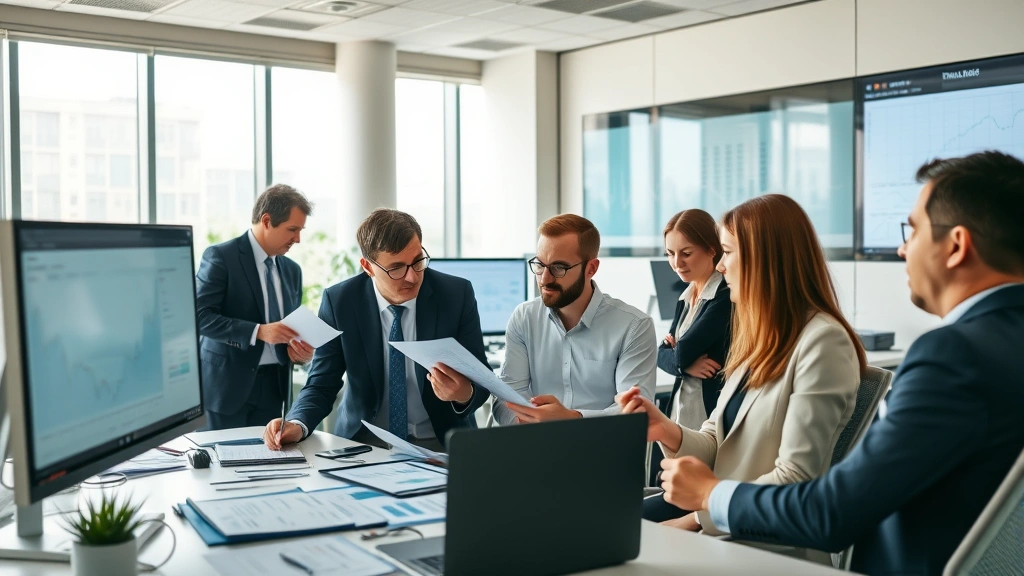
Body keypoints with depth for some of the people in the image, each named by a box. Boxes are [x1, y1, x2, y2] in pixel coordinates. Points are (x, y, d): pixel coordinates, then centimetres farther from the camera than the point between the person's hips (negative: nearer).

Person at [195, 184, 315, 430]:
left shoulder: (292, 270, 12)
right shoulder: (220, 257, -7)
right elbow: (200, 316, -15)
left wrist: (300, 350, -4)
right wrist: (258, 331, -24)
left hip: (274, 386, 5)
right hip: (228, 383, -5)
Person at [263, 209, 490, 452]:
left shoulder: (456, 294, -9)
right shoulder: (339, 301, -7)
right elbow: (321, 384, -3)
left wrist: (465, 395, -28)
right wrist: (297, 424, -24)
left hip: (440, 443, 0)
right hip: (364, 442, 0)